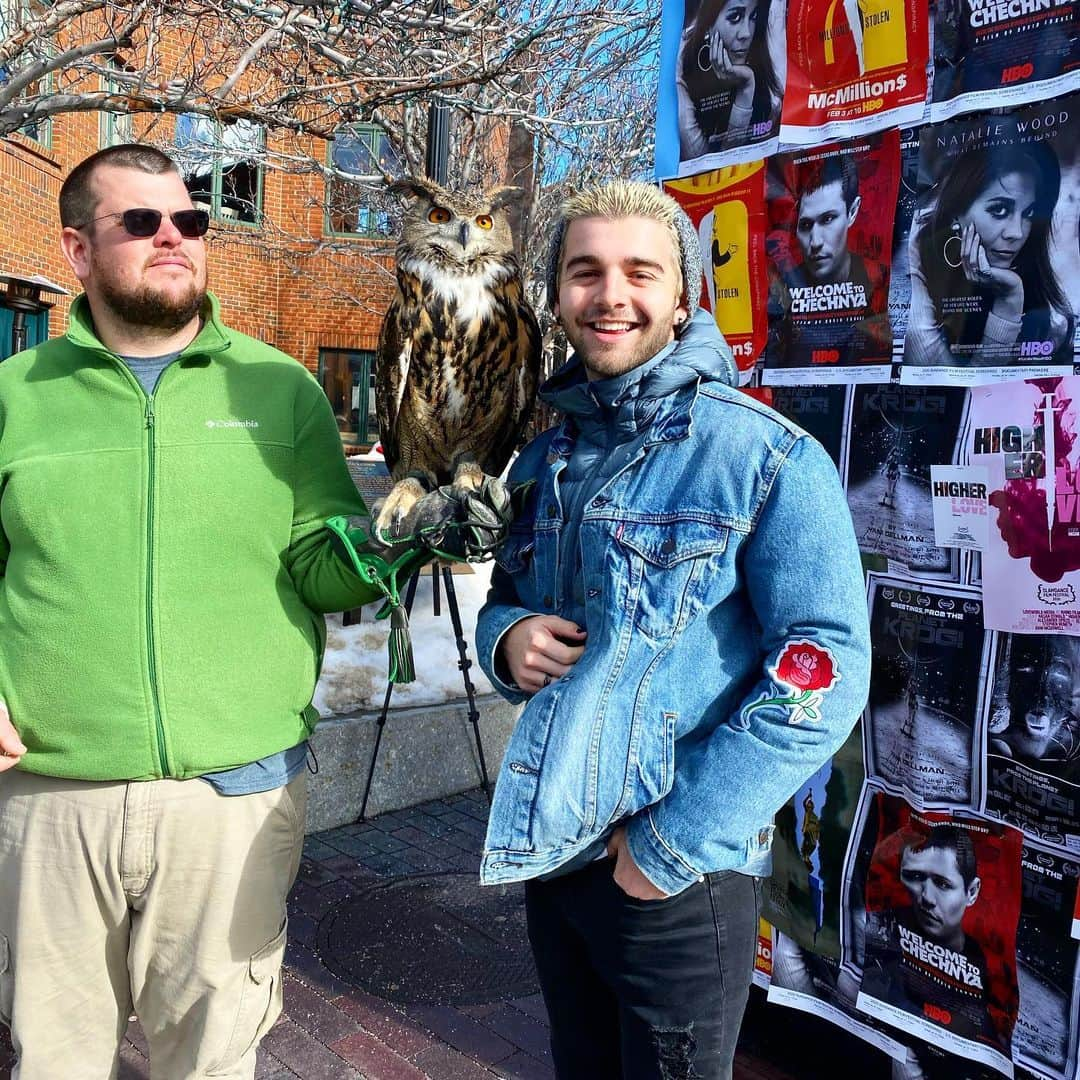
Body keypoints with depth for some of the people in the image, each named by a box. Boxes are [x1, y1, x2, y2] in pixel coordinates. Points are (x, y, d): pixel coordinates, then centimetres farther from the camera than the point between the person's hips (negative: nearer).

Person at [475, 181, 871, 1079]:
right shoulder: (545, 461, 6)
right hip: (547, 847, 6)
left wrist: (677, 841, -20)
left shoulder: (768, 458, -14)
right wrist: (506, 639, -8)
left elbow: (825, 670, -20)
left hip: (678, 874, -6)